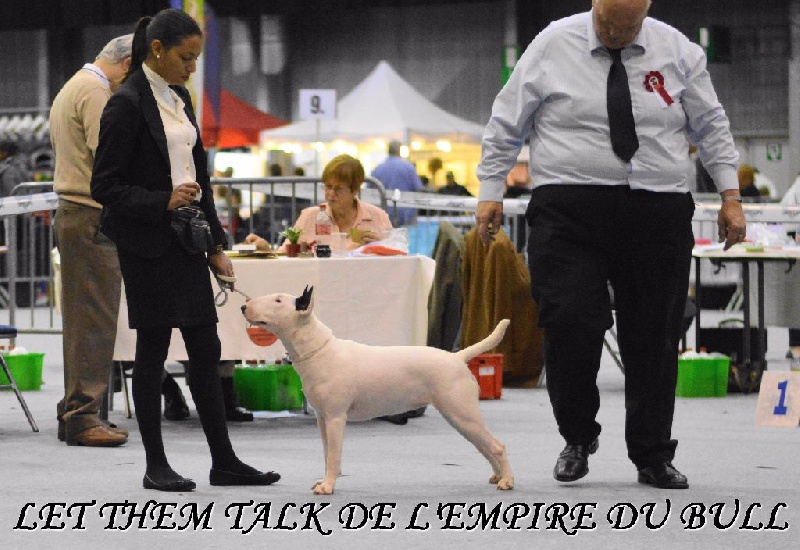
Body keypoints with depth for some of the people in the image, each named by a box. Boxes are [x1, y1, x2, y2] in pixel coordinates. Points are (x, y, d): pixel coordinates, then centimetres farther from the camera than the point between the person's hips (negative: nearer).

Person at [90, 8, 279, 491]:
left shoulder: (179, 98, 12)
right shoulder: (127, 105, -13)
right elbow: (106, 187, -14)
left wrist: (216, 244, 14)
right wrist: (164, 202, -24)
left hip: (187, 241, 8)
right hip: (148, 243, -8)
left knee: (206, 351, 8)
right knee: (153, 351, 0)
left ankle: (224, 462, 12)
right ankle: (156, 466, 8)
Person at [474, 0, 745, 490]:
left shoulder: (677, 51, 5)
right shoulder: (553, 45, 1)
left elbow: (712, 126, 12)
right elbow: (507, 123, 7)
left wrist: (731, 195, 7)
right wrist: (491, 191, 3)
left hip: (658, 212, 2)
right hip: (570, 208, -1)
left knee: (654, 336, 3)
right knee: (570, 323, -14)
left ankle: (653, 458, 15)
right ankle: (579, 438, 8)